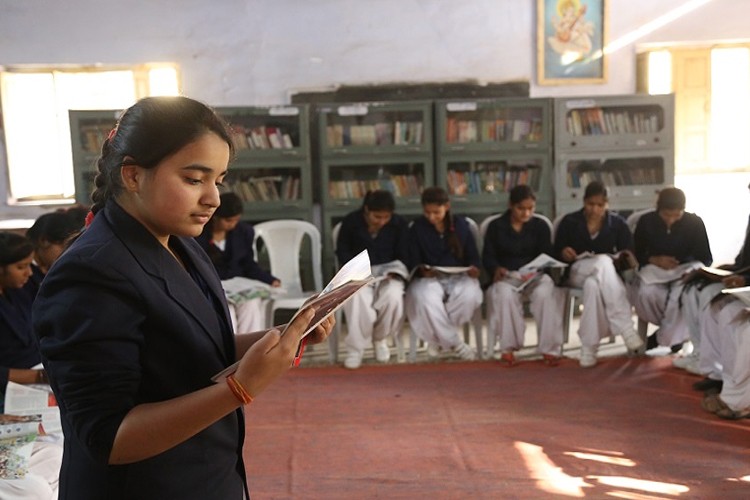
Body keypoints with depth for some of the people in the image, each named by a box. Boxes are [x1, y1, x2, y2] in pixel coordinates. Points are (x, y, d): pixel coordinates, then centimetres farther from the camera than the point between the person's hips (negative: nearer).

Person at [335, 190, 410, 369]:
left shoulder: (400, 224, -1)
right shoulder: (351, 221, -6)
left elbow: (403, 255, 5)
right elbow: (342, 250, 4)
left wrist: (394, 271, -15)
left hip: (388, 269, 1)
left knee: (393, 296, -34)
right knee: (357, 297, -37)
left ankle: (380, 338, -3)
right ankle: (355, 348, -18)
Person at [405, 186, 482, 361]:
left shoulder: (461, 225, 4)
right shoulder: (417, 228, 2)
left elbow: (473, 256, 6)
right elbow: (413, 261, 0)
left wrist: (474, 268, -17)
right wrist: (422, 270, -23)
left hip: (459, 276, 1)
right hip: (429, 277, -1)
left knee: (470, 295, -34)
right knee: (426, 298, -37)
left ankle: (439, 337, -13)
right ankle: (455, 343, -19)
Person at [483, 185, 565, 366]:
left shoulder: (541, 226, 10)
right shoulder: (496, 226, 8)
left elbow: (547, 257, 5)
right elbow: (488, 256, 5)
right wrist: (496, 268, -18)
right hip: (506, 276, -1)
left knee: (545, 293, -33)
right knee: (505, 294, -35)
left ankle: (549, 348, -21)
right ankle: (508, 347, -20)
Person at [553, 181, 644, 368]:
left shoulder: (618, 223, 9)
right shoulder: (569, 222, 6)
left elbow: (630, 253, 7)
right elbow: (556, 253, 6)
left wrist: (625, 258, -18)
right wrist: (564, 253, -18)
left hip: (607, 276, 1)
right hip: (577, 272, -1)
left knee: (593, 284, -39)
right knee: (603, 262, -37)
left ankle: (589, 347, -40)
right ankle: (626, 328, -43)